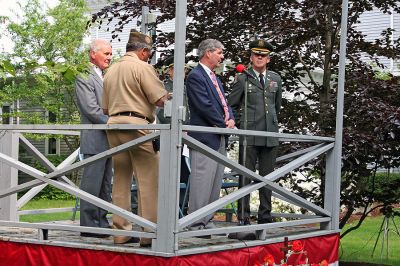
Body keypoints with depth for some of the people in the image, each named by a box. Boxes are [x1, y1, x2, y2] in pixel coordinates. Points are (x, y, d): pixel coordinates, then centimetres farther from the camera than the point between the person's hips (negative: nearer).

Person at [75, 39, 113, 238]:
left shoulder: (105, 78, 19)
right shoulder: (84, 77, -8)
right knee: (92, 184, -6)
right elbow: (92, 110, -16)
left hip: (108, 140, 9)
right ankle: (88, 226, -2)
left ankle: (102, 222, 17)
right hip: (95, 140, -9)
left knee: (105, 185, 11)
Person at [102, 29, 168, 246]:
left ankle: (120, 232, 12)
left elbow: (106, 108, 23)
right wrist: (169, 96, 10)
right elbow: (161, 100, -10)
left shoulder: (111, 70, 19)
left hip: (113, 124, 8)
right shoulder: (142, 67, -5)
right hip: (136, 124, -8)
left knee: (121, 180, 11)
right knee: (148, 180, -5)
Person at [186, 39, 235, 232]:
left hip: (219, 140, 9)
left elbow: (224, 104, 21)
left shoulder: (215, 78, 21)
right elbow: (205, 107, -17)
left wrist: (231, 119, 0)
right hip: (205, 138, -9)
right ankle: (196, 225, -4)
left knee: (215, 185, 11)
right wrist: (225, 125, -11)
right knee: (202, 183, -8)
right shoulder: (195, 76, -10)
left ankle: (207, 222, 17)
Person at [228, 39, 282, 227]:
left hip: (270, 135, 4)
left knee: (267, 176, 9)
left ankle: (265, 216, 17)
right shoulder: (243, 79, 0)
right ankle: (243, 217, 4)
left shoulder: (275, 79, 11)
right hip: (249, 135, -4)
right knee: (246, 176, -1)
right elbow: (231, 105, 5)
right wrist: (241, 124, 1)